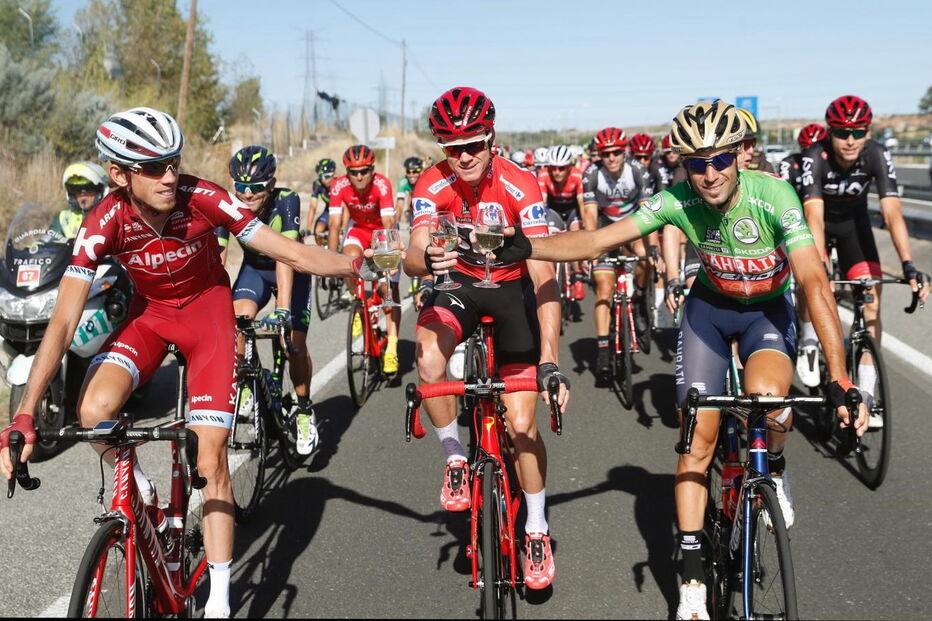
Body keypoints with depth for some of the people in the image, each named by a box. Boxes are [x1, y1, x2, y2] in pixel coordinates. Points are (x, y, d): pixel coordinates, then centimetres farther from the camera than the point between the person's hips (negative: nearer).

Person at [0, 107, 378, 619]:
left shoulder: (202, 198, -27)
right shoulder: (105, 223, -26)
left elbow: (292, 253, -23)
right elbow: (63, 323, -28)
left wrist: (357, 266, -40)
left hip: (207, 307, -1)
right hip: (149, 312, 2)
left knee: (210, 459, -9)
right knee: (94, 412, -26)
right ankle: (140, 494, 6)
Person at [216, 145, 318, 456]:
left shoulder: (286, 201, -31)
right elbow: (216, 258, -29)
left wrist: (283, 309, -50)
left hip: (291, 270, -2)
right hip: (254, 269, 2)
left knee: (294, 344, -12)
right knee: (239, 317, -29)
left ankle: (304, 410, 12)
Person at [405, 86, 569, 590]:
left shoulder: (520, 186, -26)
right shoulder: (433, 186, -20)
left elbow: (544, 278, -31)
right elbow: (412, 260, -31)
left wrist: (550, 362, -38)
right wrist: (426, 259, -58)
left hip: (512, 287, -1)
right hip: (459, 282, 1)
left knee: (522, 425, -5)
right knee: (429, 355, -34)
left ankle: (537, 530, 18)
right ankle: (454, 457, -8)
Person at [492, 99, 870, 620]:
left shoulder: (772, 195, -30)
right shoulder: (679, 201, -23)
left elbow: (816, 283, -36)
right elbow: (598, 240, -25)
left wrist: (840, 381, -44)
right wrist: (527, 248, -44)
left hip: (768, 309, -2)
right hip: (711, 307, 2)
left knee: (766, 396, -33)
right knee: (698, 435, -4)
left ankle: (775, 468, 3)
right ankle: (693, 578, 6)